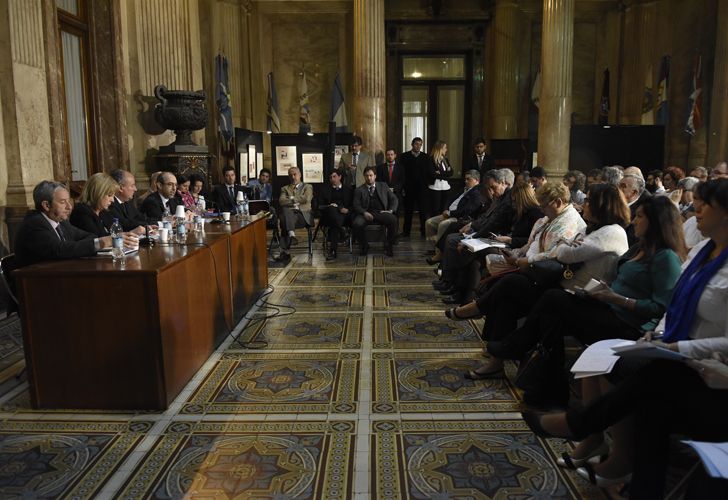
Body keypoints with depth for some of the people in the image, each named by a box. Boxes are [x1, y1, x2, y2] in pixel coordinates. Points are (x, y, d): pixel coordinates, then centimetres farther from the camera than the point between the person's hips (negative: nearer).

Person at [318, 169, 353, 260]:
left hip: (344, 215, -1)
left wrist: (347, 209, -6)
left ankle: (332, 250, -44)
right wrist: (328, 206, -7)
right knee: (332, 209, -39)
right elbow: (320, 206, 15)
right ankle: (341, 231, -45)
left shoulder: (348, 189, 26)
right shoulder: (325, 190, 28)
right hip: (328, 214, 1)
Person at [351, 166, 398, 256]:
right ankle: (364, 245, -5)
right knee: (356, 223, -33)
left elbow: (394, 199, 19)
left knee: (393, 220, -31)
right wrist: (364, 213, -16)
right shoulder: (359, 190, 15)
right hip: (367, 214, -1)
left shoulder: (383, 186, 21)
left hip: (381, 213, 1)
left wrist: (391, 210, 0)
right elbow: (356, 205, 4)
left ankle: (388, 245, -10)